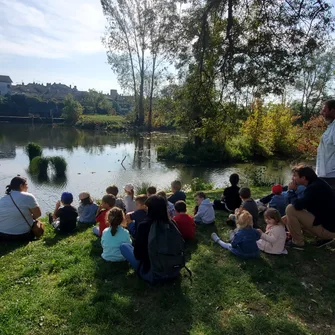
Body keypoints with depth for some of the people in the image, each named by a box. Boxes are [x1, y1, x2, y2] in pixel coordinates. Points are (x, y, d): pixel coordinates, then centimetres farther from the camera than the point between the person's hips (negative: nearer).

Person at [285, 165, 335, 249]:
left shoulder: (314, 187, -22)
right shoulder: (317, 184, 8)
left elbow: (298, 205, -30)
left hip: (327, 228, -10)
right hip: (328, 223, 10)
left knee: (290, 209, -17)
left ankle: (297, 242, -3)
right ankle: (325, 237, 16)